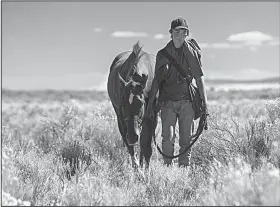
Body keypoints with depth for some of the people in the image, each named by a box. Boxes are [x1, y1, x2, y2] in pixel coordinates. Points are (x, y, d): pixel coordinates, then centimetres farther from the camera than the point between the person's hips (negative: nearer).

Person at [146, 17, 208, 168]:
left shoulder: (192, 53, 4)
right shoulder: (162, 54, 4)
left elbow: (199, 79, 4)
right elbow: (156, 81, 7)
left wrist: (205, 103, -1)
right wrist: (150, 105, 3)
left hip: (186, 102, 1)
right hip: (167, 102, 0)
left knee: (186, 140, 3)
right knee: (168, 138, -11)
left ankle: (184, 167, 10)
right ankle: (167, 167, 1)